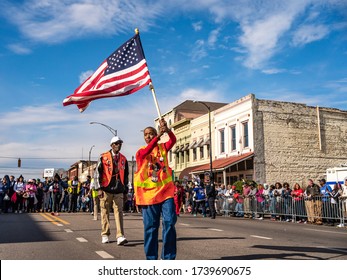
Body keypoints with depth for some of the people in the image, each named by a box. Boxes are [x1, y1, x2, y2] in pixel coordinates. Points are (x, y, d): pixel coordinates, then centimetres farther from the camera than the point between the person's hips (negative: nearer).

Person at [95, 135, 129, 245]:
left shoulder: (123, 159, 11)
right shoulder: (103, 157, 2)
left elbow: (126, 176, 16)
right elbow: (98, 173, 0)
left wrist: (125, 192, 15)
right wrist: (99, 188, -7)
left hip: (118, 191, 2)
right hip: (106, 190, -2)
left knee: (119, 212, -6)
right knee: (105, 213, 6)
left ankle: (120, 236, -10)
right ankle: (105, 235, 18)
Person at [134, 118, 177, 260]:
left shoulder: (163, 147, 9)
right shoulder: (141, 151, 3)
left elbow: (173, 140, -11)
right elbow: (146, 152, -21)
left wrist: (167, 129, -32)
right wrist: (158, 135, -33)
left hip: (166, 190, 1)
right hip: (149, 192, -1)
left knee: (169, 222, -6)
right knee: (150, 227, 4)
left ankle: (168, 257, 5)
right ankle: (151, 258, 16)